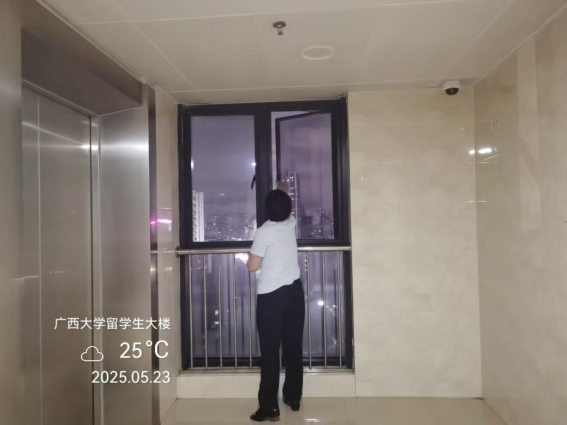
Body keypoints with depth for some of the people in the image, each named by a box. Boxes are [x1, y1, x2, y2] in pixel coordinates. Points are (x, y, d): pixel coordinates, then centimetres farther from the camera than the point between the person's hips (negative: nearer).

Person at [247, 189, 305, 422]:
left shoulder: (264, 232, -15)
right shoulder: (290, 224, 3)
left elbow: (252, 266, -12)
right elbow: (287, 210, 28)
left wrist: (258, 256, 9)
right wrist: (282, 193, 45)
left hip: (271, 297, -6)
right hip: (295, 292, 6)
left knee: (270, 352, -1)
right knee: (294, 347, 13)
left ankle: (269, 407, 3)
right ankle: (293, 398, 25)